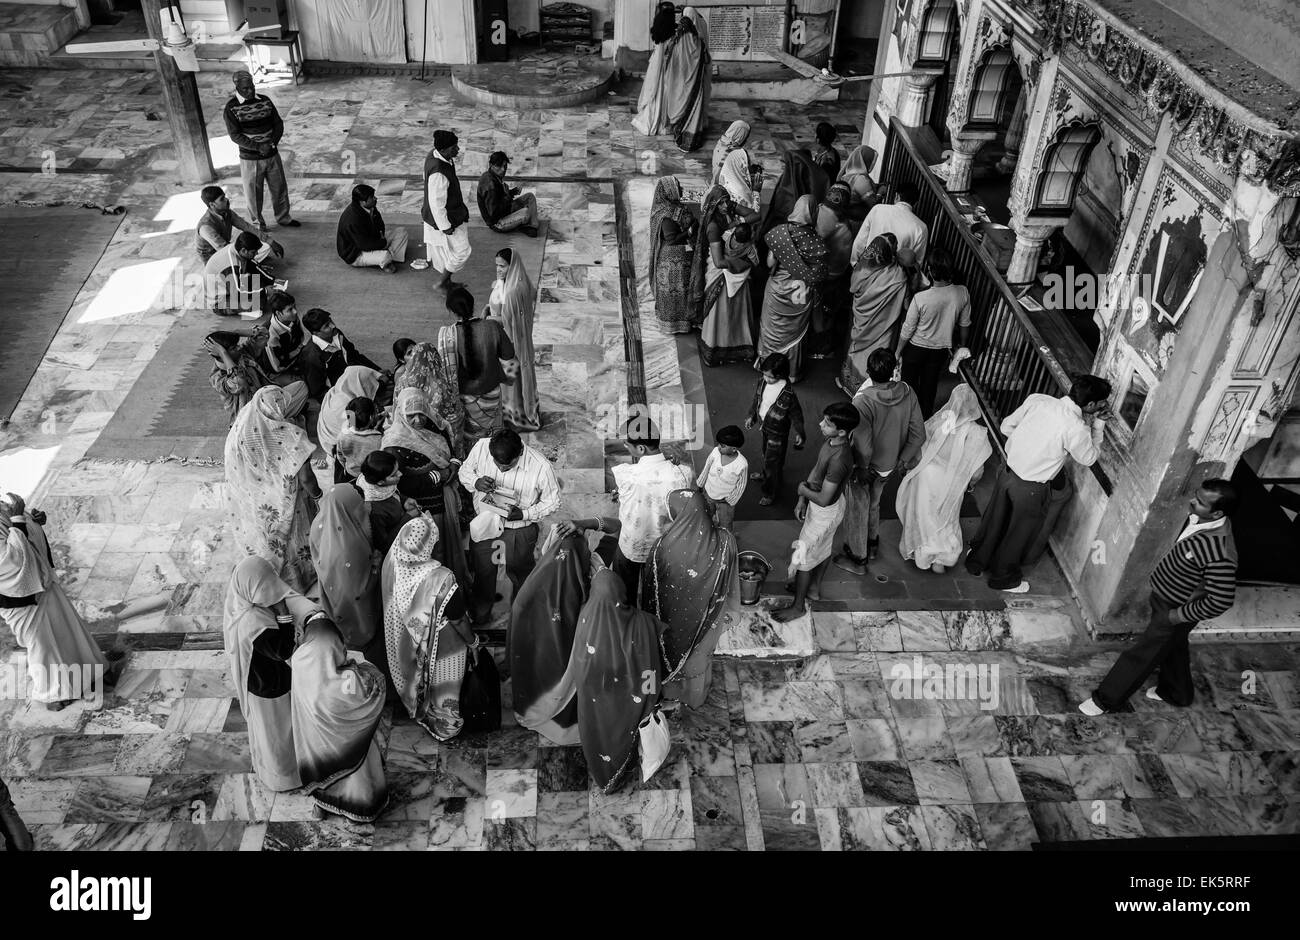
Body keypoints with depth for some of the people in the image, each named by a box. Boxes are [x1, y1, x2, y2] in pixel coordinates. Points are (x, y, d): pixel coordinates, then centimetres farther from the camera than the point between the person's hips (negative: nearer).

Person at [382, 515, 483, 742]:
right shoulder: (440, 580, -41)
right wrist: (473, 642, -3)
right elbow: (458, 621, -24)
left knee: (414, 678, 35)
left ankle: (417, 710, 62)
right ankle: (445, 726, 50)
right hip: (437, 652, -5)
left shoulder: (391, 561, -26)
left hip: (403, 645, 5)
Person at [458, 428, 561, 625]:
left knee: (520, 575, 22)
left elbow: (552, 502, -14)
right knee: (482, 572, 24)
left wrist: (524, 514, -29)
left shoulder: (541, 466, -30)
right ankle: (478, 618, 53)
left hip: (519, 531, -2)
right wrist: (475, 482, -25)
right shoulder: (481, 448, -22)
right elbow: (464, 470, -2)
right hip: (484, 523, 2)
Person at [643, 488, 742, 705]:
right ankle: (695, 697, 56)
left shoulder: (664, 545, -34)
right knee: (699, 655, 31)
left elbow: (649, 586, -17)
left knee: (671, 652, 30)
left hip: (673, 617, -2)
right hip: (706, 618, 2)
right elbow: (730, 585, -12)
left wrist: (650, 619, 2)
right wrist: (729, 613, 7)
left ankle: (669, 691, 56)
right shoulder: (724, 541, -28)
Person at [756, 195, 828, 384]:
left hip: (777, 289, 0)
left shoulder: (779, 232, -17)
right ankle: (793, 373, 35)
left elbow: (770, 263, -10)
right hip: (801, 294, 0)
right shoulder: (816, 240, -20)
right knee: (795, 333, 21)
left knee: (773, 330, 22)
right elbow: (819, 274, -16)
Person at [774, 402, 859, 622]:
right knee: (824, 548, 28)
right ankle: (814, 589, 51)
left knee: (802, 557, 9)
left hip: (825, 512, -9)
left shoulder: (839, 460, -39)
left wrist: (803, 490, -14)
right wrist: (802, 500, 1)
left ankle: (798, 606, 27)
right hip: (830, 506, 9)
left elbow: (823, 499, -32)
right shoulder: (832, 442, -12)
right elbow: (816, 470, 2)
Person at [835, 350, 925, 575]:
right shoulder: (907, 393, -18)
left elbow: (863, 446, -33)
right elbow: (918, 434, -9)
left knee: (857, 511, 19)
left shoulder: (863, 401, -34)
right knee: (873, 504, 31)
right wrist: (904, 459, 4)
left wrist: (862, 468, -15)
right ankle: (872, 544, 53)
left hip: (865, 466, -5)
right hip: (890, 464, 5)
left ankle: (857, 558, 37)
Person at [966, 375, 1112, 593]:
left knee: (994, 520, 25)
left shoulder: (1037, 399, -10)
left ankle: (976, 561, 46)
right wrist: (1098, 424, 0)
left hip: (1008, 471, 5)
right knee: (1019, 532, 19)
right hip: (1030, 489, -5)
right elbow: (1089, 458, -5)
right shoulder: (1076, 428, -26)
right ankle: (1003, 578, 39)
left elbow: (1006, 426, 2)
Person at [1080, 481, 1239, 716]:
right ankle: (1177, 694, 54)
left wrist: (1178, 616, -21)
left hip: (1175, 610, -8)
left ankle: (1106, 699, 29)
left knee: (1142, 654, 10)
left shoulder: (1220, 555, -39)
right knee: (1173, 648, 29)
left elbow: (1221, 602, -31)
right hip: (1165, 596, 8)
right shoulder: (1199, 519, -14)